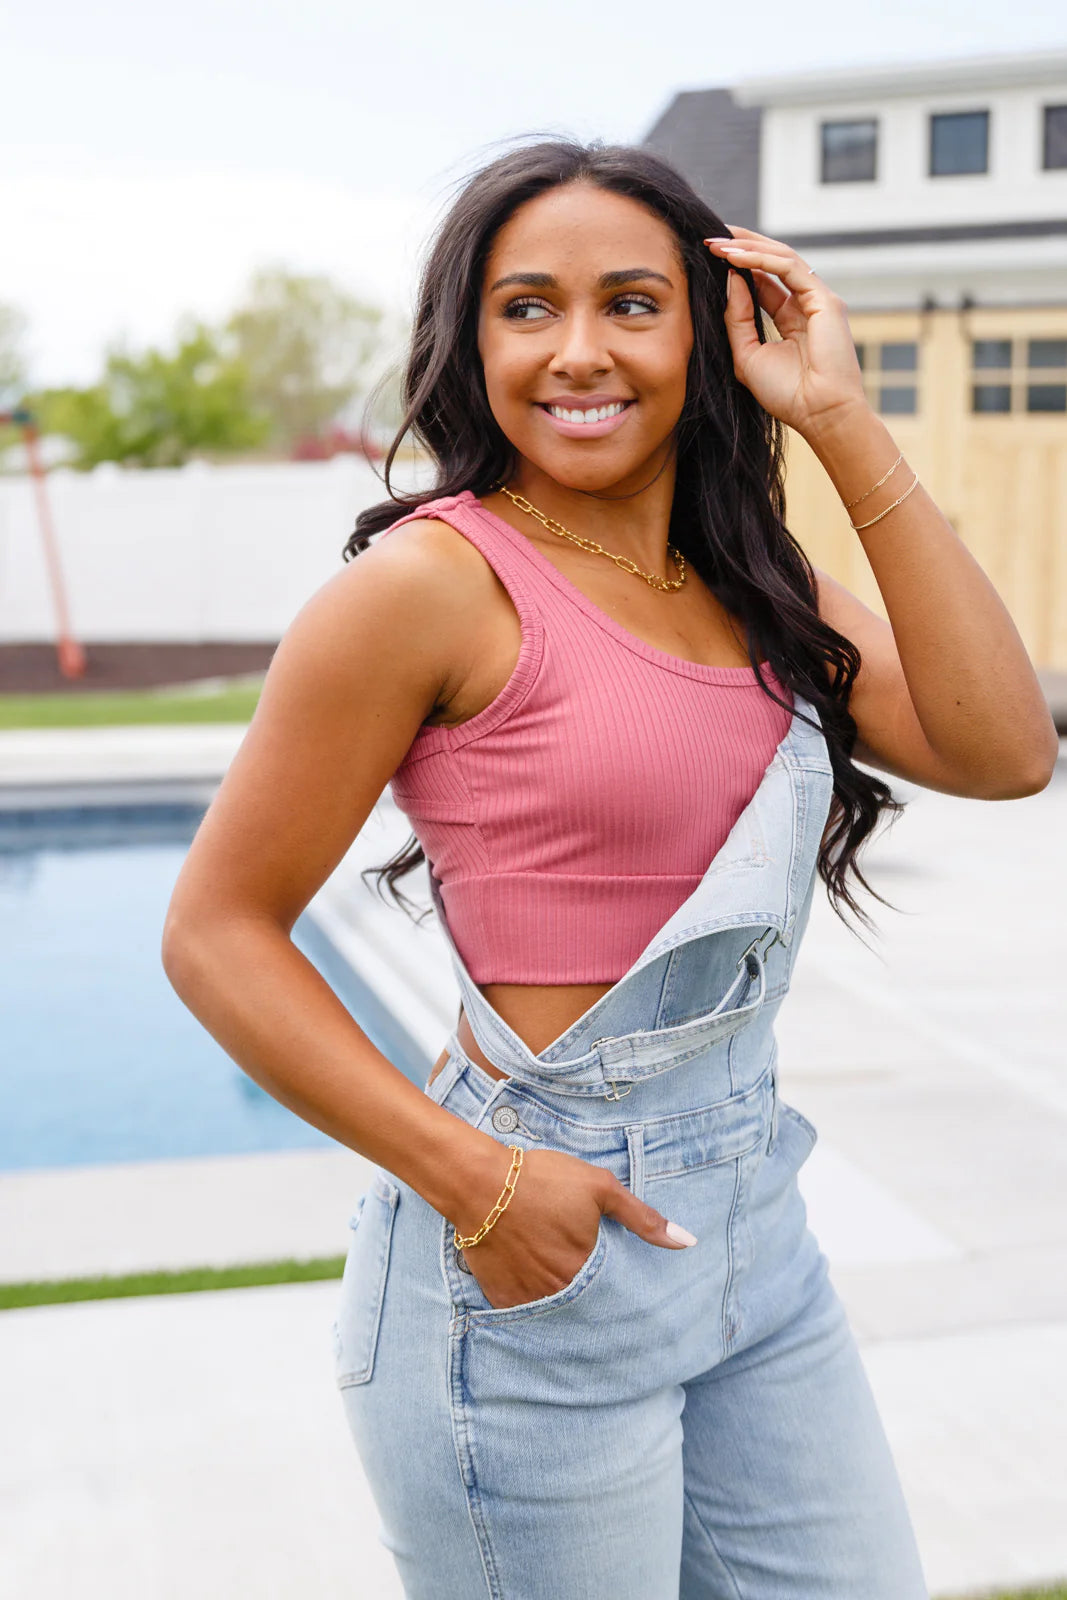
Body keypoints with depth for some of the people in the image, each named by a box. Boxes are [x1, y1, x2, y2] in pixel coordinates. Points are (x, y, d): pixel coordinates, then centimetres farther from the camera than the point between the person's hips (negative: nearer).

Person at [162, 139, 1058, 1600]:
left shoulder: (757, 582, 6)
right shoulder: (431, 582, -13)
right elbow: (217, 933, -11)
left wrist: (844, 423, -8)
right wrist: (474, 1179, -18)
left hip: (757, 1226, 7)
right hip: (536, 1259, -6)